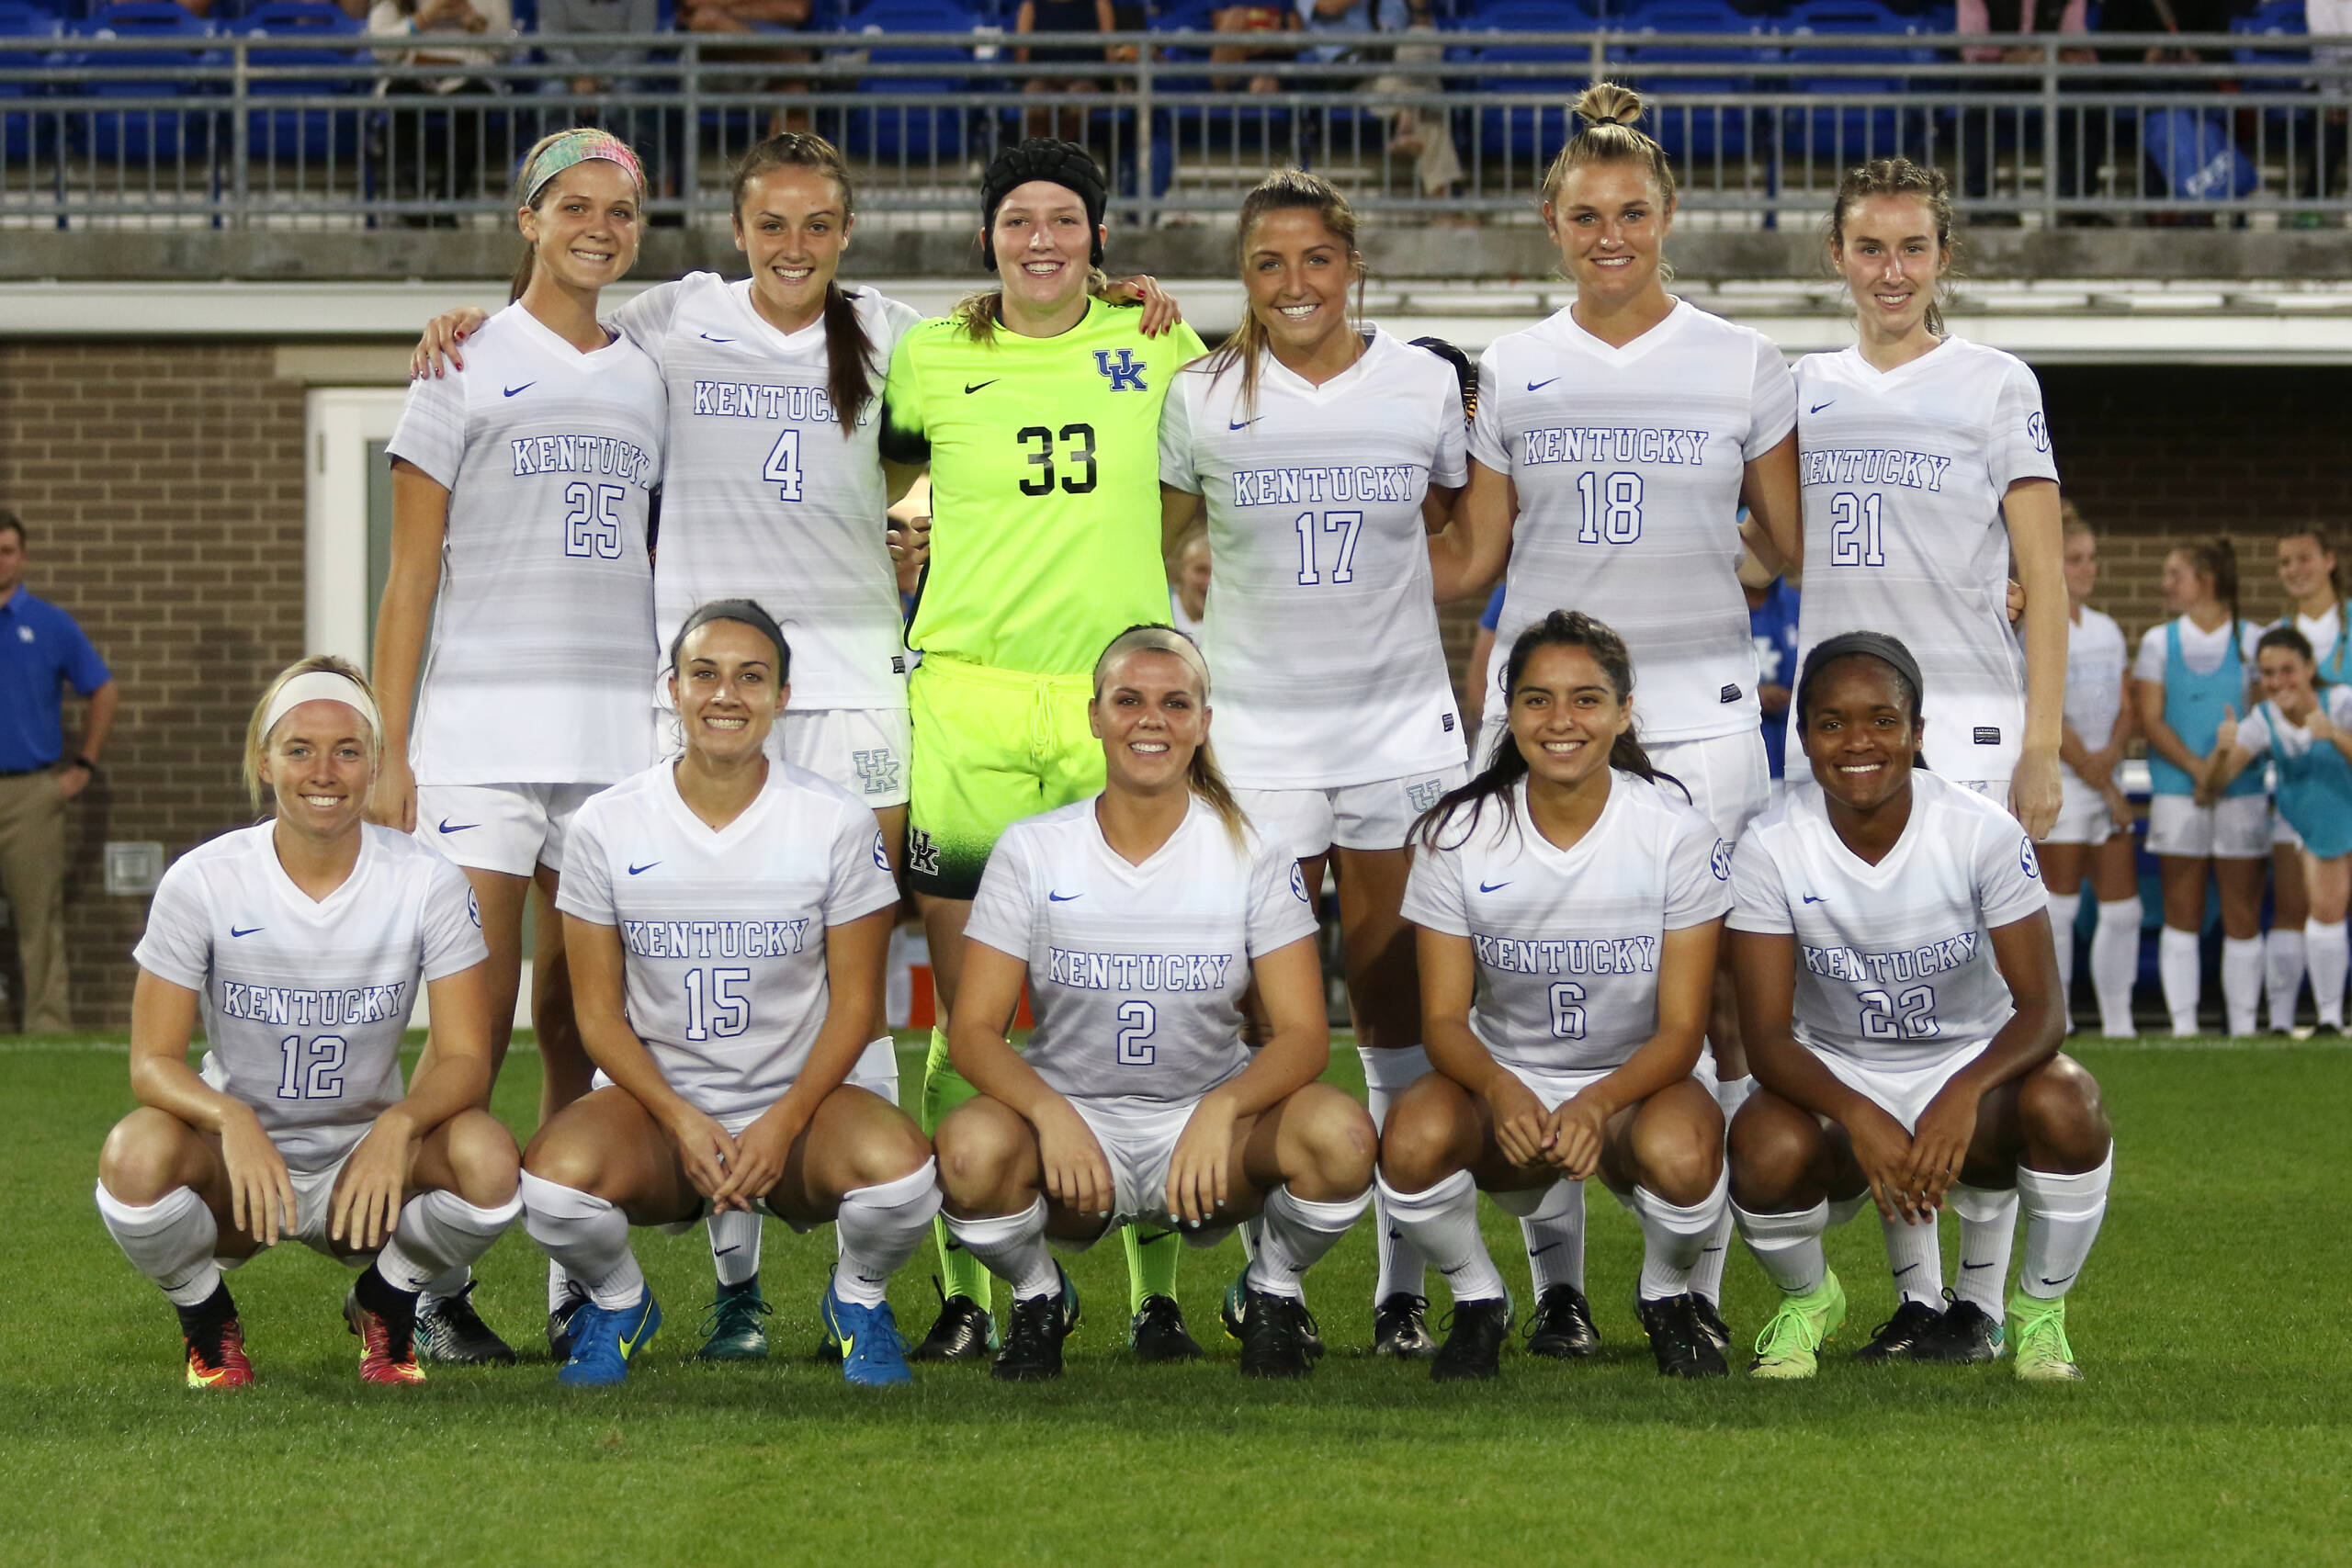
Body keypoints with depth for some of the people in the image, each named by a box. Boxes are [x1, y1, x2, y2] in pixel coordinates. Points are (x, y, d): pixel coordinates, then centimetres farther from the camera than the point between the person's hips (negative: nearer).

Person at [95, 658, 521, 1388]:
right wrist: (230, 1120, -35)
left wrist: (398, 1126, -34)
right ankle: (209, 1323, 0)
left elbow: (463, 1056, -12)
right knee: (136, 1156, -35)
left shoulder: (428, 882, -9)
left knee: (486, 1157, -31)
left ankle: (385, 1311, 3)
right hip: (236, 1161, -1)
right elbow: (153, 1060, -13)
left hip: (368, 1162, 1)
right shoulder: (202, 882, -11)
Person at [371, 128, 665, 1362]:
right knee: (478, 1014, -10)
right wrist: (388, 750, -6)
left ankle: (577, 1283, 7)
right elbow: (410, 574, 1)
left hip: (618, 728, 4)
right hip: (480, 722, -4)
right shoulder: (468, 369, 4)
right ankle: (435, 1288, -6)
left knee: (581, 1017, 4)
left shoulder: (648, 381, 16)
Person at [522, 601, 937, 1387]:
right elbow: (599, 1009, 1)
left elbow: (855, 1001, 0)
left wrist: (784, 1123, -15)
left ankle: (857, 1299, 5)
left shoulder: (837, 822, -4)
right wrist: (681, 1121, -15)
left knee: (899, 1169, -34)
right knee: (556, 1175, -34)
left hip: (796, 1096, 0)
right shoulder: (607, 826, -3)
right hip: (653, 1100, 0)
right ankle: (618, 1302, 4)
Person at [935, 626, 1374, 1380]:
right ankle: (1038, 1297, -1)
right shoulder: (1032, 850, -3)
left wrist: (1220, 1111, -30)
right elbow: (974, 1031, -7)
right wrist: (1048, 1113, -28)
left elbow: (1303, 1034, -9)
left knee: (1340, 1135, -32)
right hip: (1072, 1121, 0)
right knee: (972, 1147, -35)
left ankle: (1274, 1292, 1)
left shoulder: (1253, 855, -3)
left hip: (1208, 1124, 0)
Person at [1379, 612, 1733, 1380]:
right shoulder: (1458, 835, -7)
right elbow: (1444, 1017, -8)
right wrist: (1501, 1091, -32)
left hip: (1635, 1084, -1)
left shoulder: (1679, 834, -11)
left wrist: (1597, 1104, -32)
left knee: (1681, 1152, -37)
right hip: (1505, 1079, 1)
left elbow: (1681, 1029, -11)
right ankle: (1479, 1301, -1)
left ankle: (1667, 1297, 0)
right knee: (1413, 1138, -34)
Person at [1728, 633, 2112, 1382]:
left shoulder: (1984, 833, -16)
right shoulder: (1771, 850, -15)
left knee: (2065, 1105, -34)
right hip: (1838, 1080, 0)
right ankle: (1808, 1299, 3)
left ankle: (2039, 1314, -6)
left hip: (1971, 1065, 0)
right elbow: (1766, 1034, -18)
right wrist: (1859, 1118, -38)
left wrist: (1964, 1094, -40)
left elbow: (2041, 1009, -18)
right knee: (1764, 1149, -34)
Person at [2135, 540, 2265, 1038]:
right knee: (2181, 916, 0)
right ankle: (2183, 1026, 2)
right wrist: (2197, 767, -14)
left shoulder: (2251, 641, 7)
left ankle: (2242, 1026, 5)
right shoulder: (2159, 641, 9)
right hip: (2177, 791, 0)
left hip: (2242, 791, 0)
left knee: (2243, 917, 0)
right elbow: (2150, 720, 0)